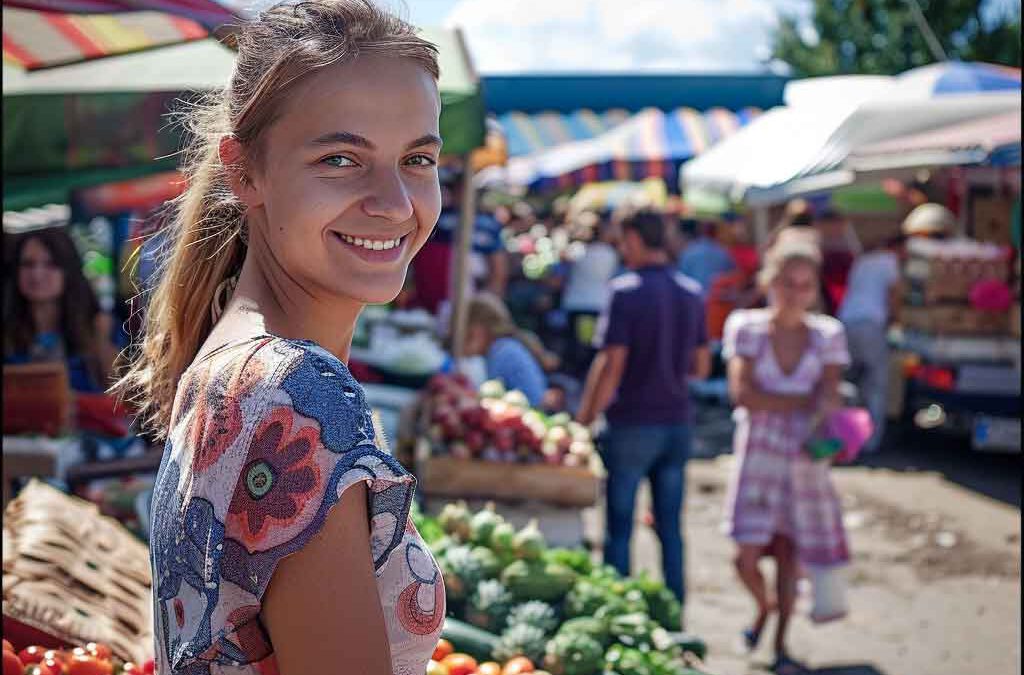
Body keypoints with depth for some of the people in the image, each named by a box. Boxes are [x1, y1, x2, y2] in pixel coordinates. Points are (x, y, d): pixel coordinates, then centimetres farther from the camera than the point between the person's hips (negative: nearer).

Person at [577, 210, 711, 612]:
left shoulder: (627, 291, -13)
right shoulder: (692, 293, 7)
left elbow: (611, 366, -17)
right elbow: (701, 366, 11)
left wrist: (584, 418, -9)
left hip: (632, 423, -6)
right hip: (677, 424, 6)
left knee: (618, 529, 4)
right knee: (670, 527, 11)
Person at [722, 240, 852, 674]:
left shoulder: (828, 335, 2)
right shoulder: (746, 327, -3)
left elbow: (830, 397, -8)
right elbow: (742, 394, -13)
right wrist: (802, 402, -16)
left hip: (805, 459, 1)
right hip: (759, 455, -1)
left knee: (789, 554, 4)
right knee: (748, 557, -5)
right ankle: (764, 608, 29)